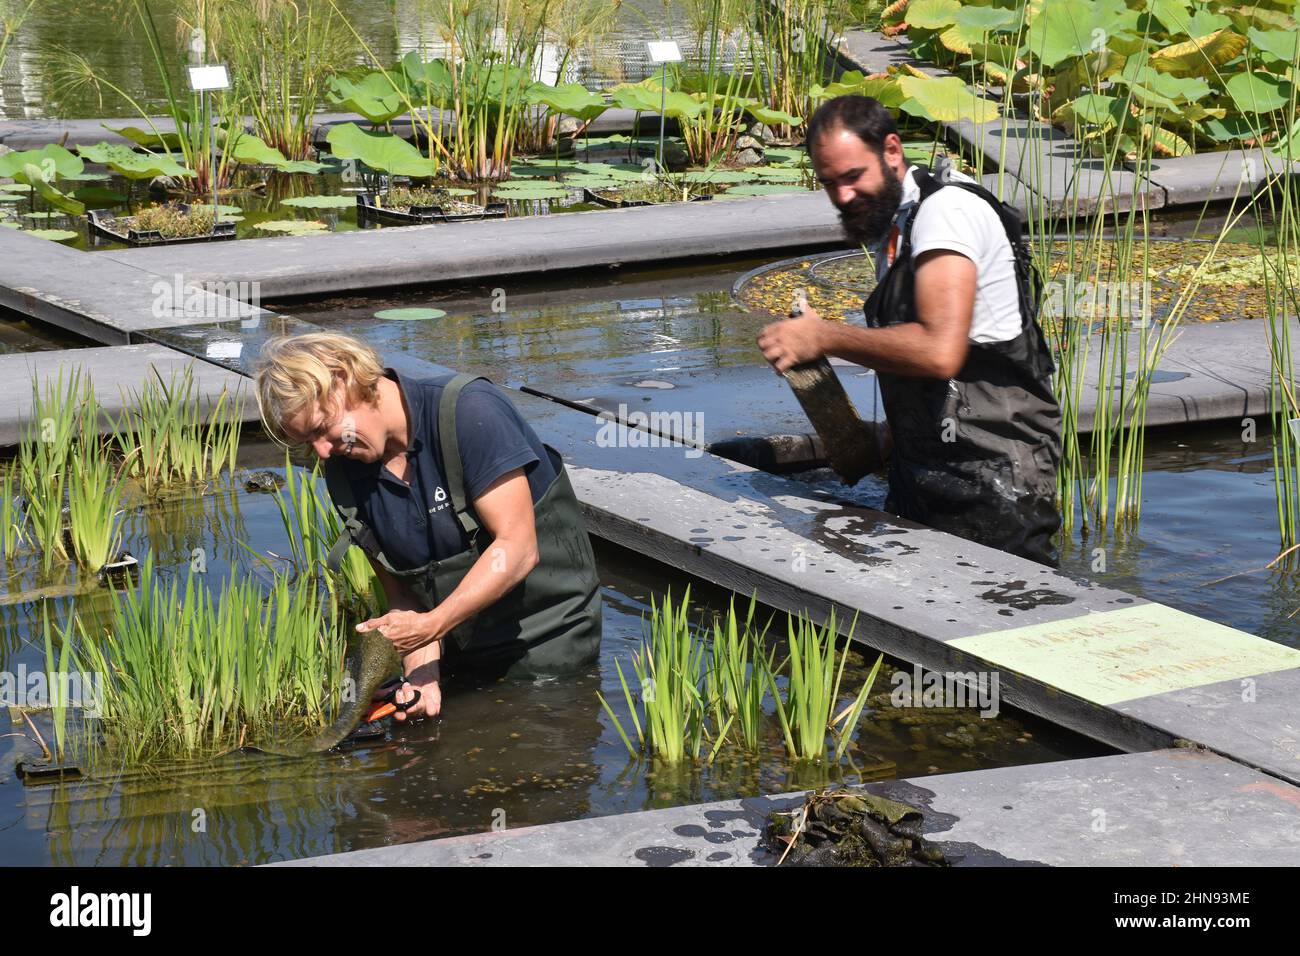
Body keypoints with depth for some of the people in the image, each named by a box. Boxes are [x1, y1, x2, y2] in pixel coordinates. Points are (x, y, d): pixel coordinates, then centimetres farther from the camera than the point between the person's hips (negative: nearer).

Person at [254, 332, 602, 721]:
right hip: (455, 653, 5)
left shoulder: (469, 411, -21)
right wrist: (423, 674, -19)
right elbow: (401, 592, -1)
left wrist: (430, 624, -27)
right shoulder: (343, 470, -1)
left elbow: (517, 549, -23)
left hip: (546, 645, -5)